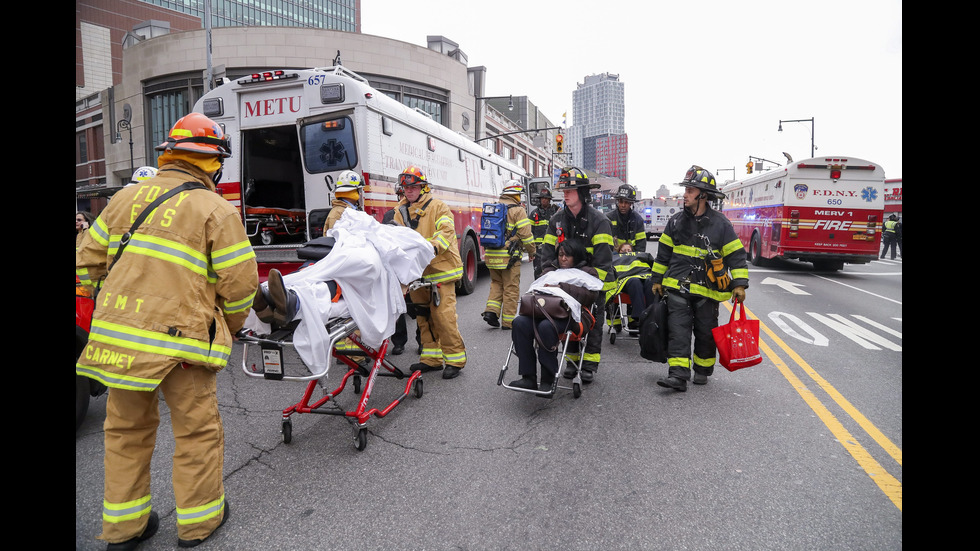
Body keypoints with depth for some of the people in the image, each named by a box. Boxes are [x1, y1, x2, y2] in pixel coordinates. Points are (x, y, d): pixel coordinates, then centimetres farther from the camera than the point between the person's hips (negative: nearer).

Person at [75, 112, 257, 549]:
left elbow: (88, 262, 14)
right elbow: (239, 283, -10)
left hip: (115, 335, 6)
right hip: (178, 341, -6)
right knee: (197, 431, 11)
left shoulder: (126, 198, 11)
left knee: (127, 429, 21)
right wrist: (227, 331, 7)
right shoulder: (216, 211, -7)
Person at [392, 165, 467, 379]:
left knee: (443, 315, -10)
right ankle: (432, 358, 23)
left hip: (439, 269, -6)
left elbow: (447, 231, -13)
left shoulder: (438, 207, -1)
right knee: (424, 316, 12)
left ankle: (455, 359, 2)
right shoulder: (401, 211, 15)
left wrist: (434, 246, -32)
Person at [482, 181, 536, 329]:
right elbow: (526, 234, -10)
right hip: (509, 256, -6)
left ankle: (491, 310, 5)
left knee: (496, 283, 21)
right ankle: (508, 321, 9)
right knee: (511, 288, 4)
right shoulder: (518, 210, -7)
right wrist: (532, 251, 5)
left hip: (491, 255, 6)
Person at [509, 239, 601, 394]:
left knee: (546, 326, -37)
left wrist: (562, 287, -9)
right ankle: (528, 377, -26)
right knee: (519, 322, -27)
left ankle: (548, 380, -26)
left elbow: (592, 294, -2)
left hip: (570, 315, -5)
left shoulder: (587, 272, 19)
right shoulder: (552, 271, 35)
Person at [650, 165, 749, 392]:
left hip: (707, 289, -2)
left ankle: (702, 370, 29)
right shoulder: (676, 221, 6)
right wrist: (657, 280, 13)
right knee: (678, 329, -7)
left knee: (705, 331, 10)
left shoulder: (720, 224, -3)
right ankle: (678, 374, -8)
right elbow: (663, 253, 13)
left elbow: (736, 255, 0)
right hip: (678, 288, 2)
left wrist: (739, 284, -7)